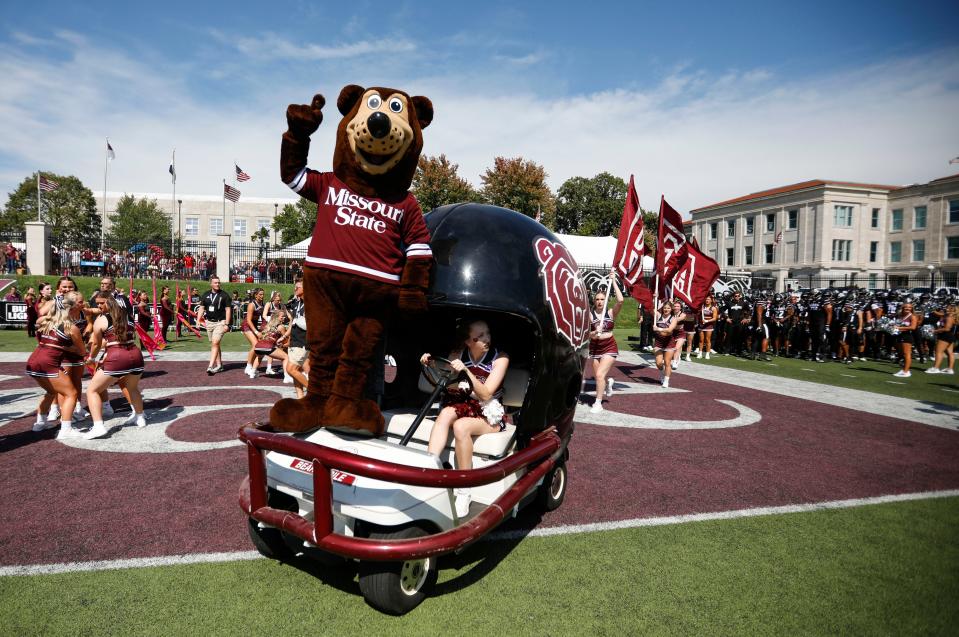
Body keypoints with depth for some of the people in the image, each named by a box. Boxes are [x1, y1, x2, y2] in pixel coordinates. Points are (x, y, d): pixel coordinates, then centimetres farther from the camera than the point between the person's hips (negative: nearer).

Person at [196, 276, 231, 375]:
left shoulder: (224, 295, -3)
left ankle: (210, 366, -19)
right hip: (209, 322, 5)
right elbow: (201, 308, 12)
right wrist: (198, 320, 0)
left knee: (215, 343, -15)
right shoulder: (206, 295, 9)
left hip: (220, 323, -5)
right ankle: (219, 365, 18)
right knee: (214, 344, 10)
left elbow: (228, 310, -4)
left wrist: (227, 324, -11)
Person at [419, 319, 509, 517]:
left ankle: (464, 493, -26)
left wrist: (466, 371, -31)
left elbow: (486, 394, -17)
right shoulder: (458, 354, 1)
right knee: (446, 413, -32)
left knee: (460, 426, -34)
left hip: (489, 416, -3)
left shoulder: (500, 358, -9)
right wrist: (430, 366, -17)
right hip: (461, 407, 3)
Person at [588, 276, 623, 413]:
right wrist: (594, 333, -28)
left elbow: (620, 301, -22)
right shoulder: (590, 314, -5)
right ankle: (607, 385, 49)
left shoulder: (611, 312, -5)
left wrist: (614, 282, -19)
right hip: (594, 348, 2)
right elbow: (586, 334, -5)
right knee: (598, 376, 11)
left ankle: (598, 403, 0)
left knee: (599, 375, -15)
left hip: (609, 348, -2)